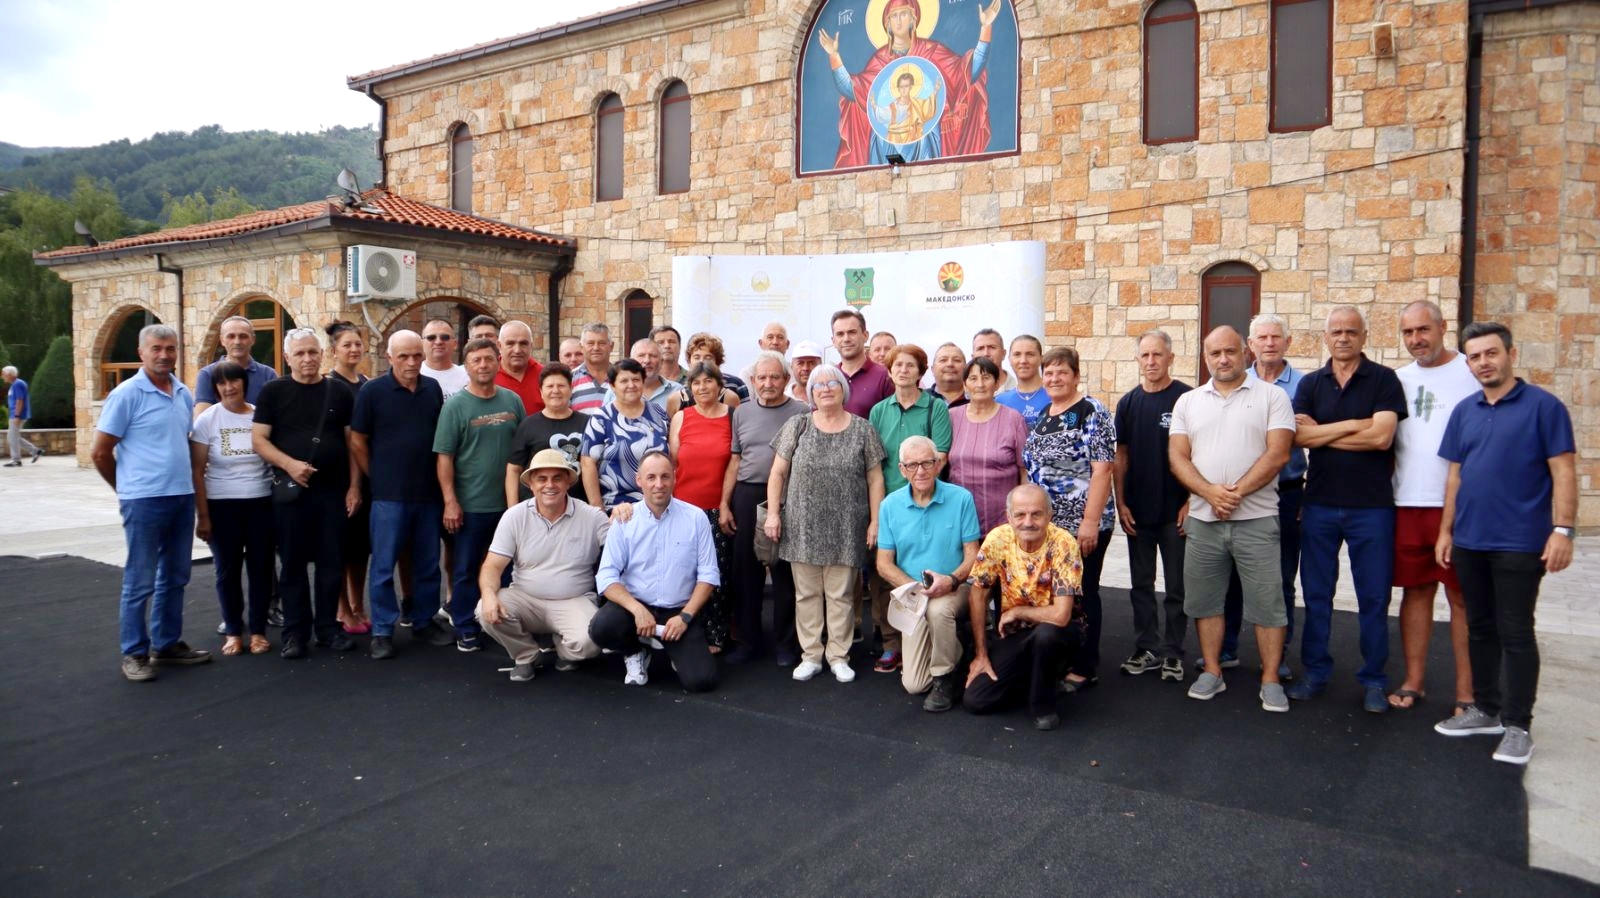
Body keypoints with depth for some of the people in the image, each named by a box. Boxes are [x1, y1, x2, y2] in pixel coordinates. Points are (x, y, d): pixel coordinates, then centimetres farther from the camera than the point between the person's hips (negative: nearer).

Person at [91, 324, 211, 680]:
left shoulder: (184, 394, 10)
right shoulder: (126, 394, -8)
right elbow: (100, 453, -5)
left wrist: (185, 483, 12)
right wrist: (128, 488, 4)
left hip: (183, 497, 6)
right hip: (145, 501, -6)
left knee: (175, 577, 14)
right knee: (140, 581, 1)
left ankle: (168, 644, 26)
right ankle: (134, 653, 12)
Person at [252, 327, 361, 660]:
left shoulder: (340, 392, 7)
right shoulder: (274, 391, 2)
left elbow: (352, 442, 7)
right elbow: (258, 439, -2)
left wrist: (354, 486, 1)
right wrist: (289, 463, -17)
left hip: (333, 490, 1)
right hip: (290, 490, -1)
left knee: (332, 563, 6)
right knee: (292, 564, 5)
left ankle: (328, 627, 18)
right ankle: (295, 632, 13)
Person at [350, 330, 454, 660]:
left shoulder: (433, 389, 6)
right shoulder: (372, 391, -5)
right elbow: (357, 442, 0)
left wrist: (443, 483, 8)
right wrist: (378, 478, 2)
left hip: (429, 493, 4)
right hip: (389, 496, -4)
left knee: (428, 565, 12)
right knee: (384, 566, 1)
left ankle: (425, 623, 25)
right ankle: (382, 632, 10)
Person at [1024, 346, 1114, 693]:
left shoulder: (1093, 413, -9)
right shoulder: (1039, 415, 12)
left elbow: (1102, 470, -15)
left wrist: (1091, 521, -20)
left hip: (1082, 524, -7)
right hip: (1044, 525, 7)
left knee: (1081, 595, 3)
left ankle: (1085, 668, 15)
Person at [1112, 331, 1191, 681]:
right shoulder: (1128, 402, 6)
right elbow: (1120, 457, 9)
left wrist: (1191, 501, -11)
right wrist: (1120, 503, 3)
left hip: (1176, 510, -4)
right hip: (1137, 511, 4)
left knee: (1176, 587, 6)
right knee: (1141, 585, 12)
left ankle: (1173, 653, 17)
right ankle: (1147, 649, 23)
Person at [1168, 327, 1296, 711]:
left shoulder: (1271, 396, 1)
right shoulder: (1188, 402, 10)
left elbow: (1278, 453, -8)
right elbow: (1178, 457, 3)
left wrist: (1237, 491, -16)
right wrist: (1210, 492, -13)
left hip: (1256, 519, -3)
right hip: (1203, 519, 3)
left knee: (1266, 601, 1)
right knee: (1205, 600, 10)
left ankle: (1271, 681, 13)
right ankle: (1212, 672, 23)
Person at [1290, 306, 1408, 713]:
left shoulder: (1383, 380, -1)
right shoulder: (1310, 384, 8)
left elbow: (1381, 436, -15)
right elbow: (1299, 435, -7)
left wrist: (1323, 434, -8)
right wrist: (1354, 425, -12)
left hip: (1371, 505, -3)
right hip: (1319, 503, 3)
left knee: (1374, 598, 5)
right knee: (1316, 594, 9)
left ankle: (1373, 680, 17)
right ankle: (1316, 671, 21)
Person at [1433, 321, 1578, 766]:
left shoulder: (1543, 406, -6)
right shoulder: (1464, 411, 9)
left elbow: (1563, 471, -8)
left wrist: (1562, 530, -15)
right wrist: (1445, 530, 11)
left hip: (1519, 543, -5)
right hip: (1469, 541, 6)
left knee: (1515, 633, 0)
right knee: (1480, 628, 14)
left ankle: (1517, 725, 10)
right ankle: (1486, 708, 27)